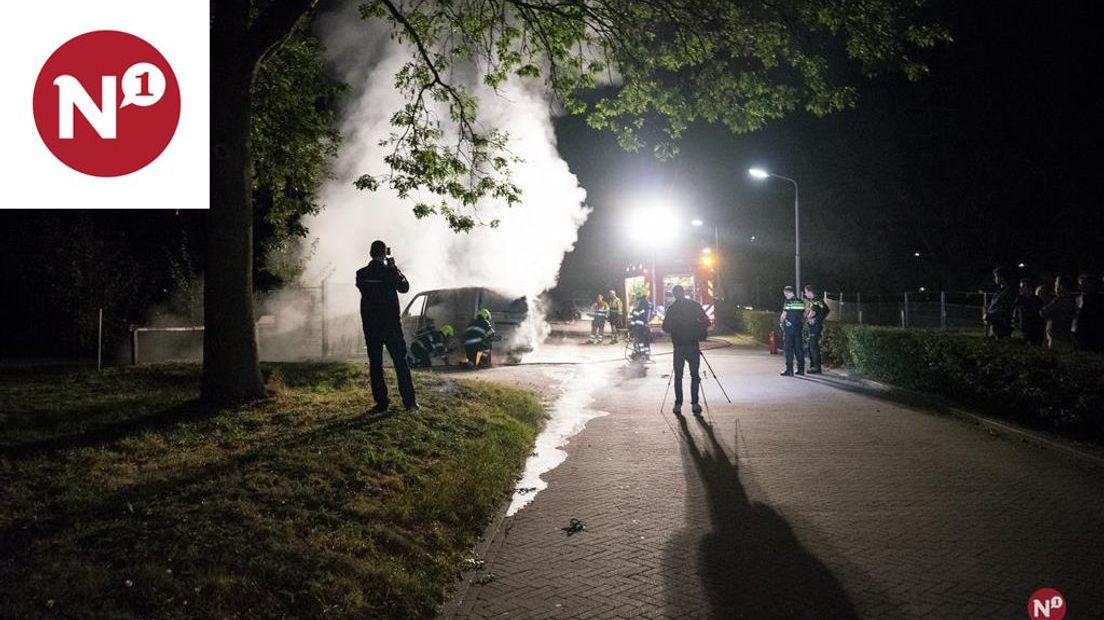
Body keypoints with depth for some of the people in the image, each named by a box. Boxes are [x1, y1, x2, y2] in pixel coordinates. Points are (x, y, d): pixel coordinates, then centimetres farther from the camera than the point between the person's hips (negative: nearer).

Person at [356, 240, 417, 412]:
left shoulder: (361, 274, -2)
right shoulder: (389, 272, -10)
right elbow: (404, 287, 2)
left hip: (370, 325, 2)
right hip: (391, 323, -2)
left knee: (375, 363, 7)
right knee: (400, 361, 5)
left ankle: (381, 401, 5)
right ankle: (409, 401, 5)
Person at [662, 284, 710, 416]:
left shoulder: (672, 308, -1)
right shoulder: (695, 305, -1)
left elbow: (665, 328, -2)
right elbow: (706, 322, -4)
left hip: (678, 346, 0)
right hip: (693, 345, 0)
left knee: (678, 376, 7)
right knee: (694, 375, 6)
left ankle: (678, 405, 3)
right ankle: (694, 404, 2)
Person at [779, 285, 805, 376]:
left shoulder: (788, 302, -11)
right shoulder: (801, 302, 9)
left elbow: (783, 315, -10)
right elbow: (804, 315, 13)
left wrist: (781, 323, 7)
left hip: (789, 328, -6)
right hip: (798, 327, 6)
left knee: (789, 349, -3)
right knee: (798, 348, 11)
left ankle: (789, 370, -5)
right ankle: (801, 369, 13)